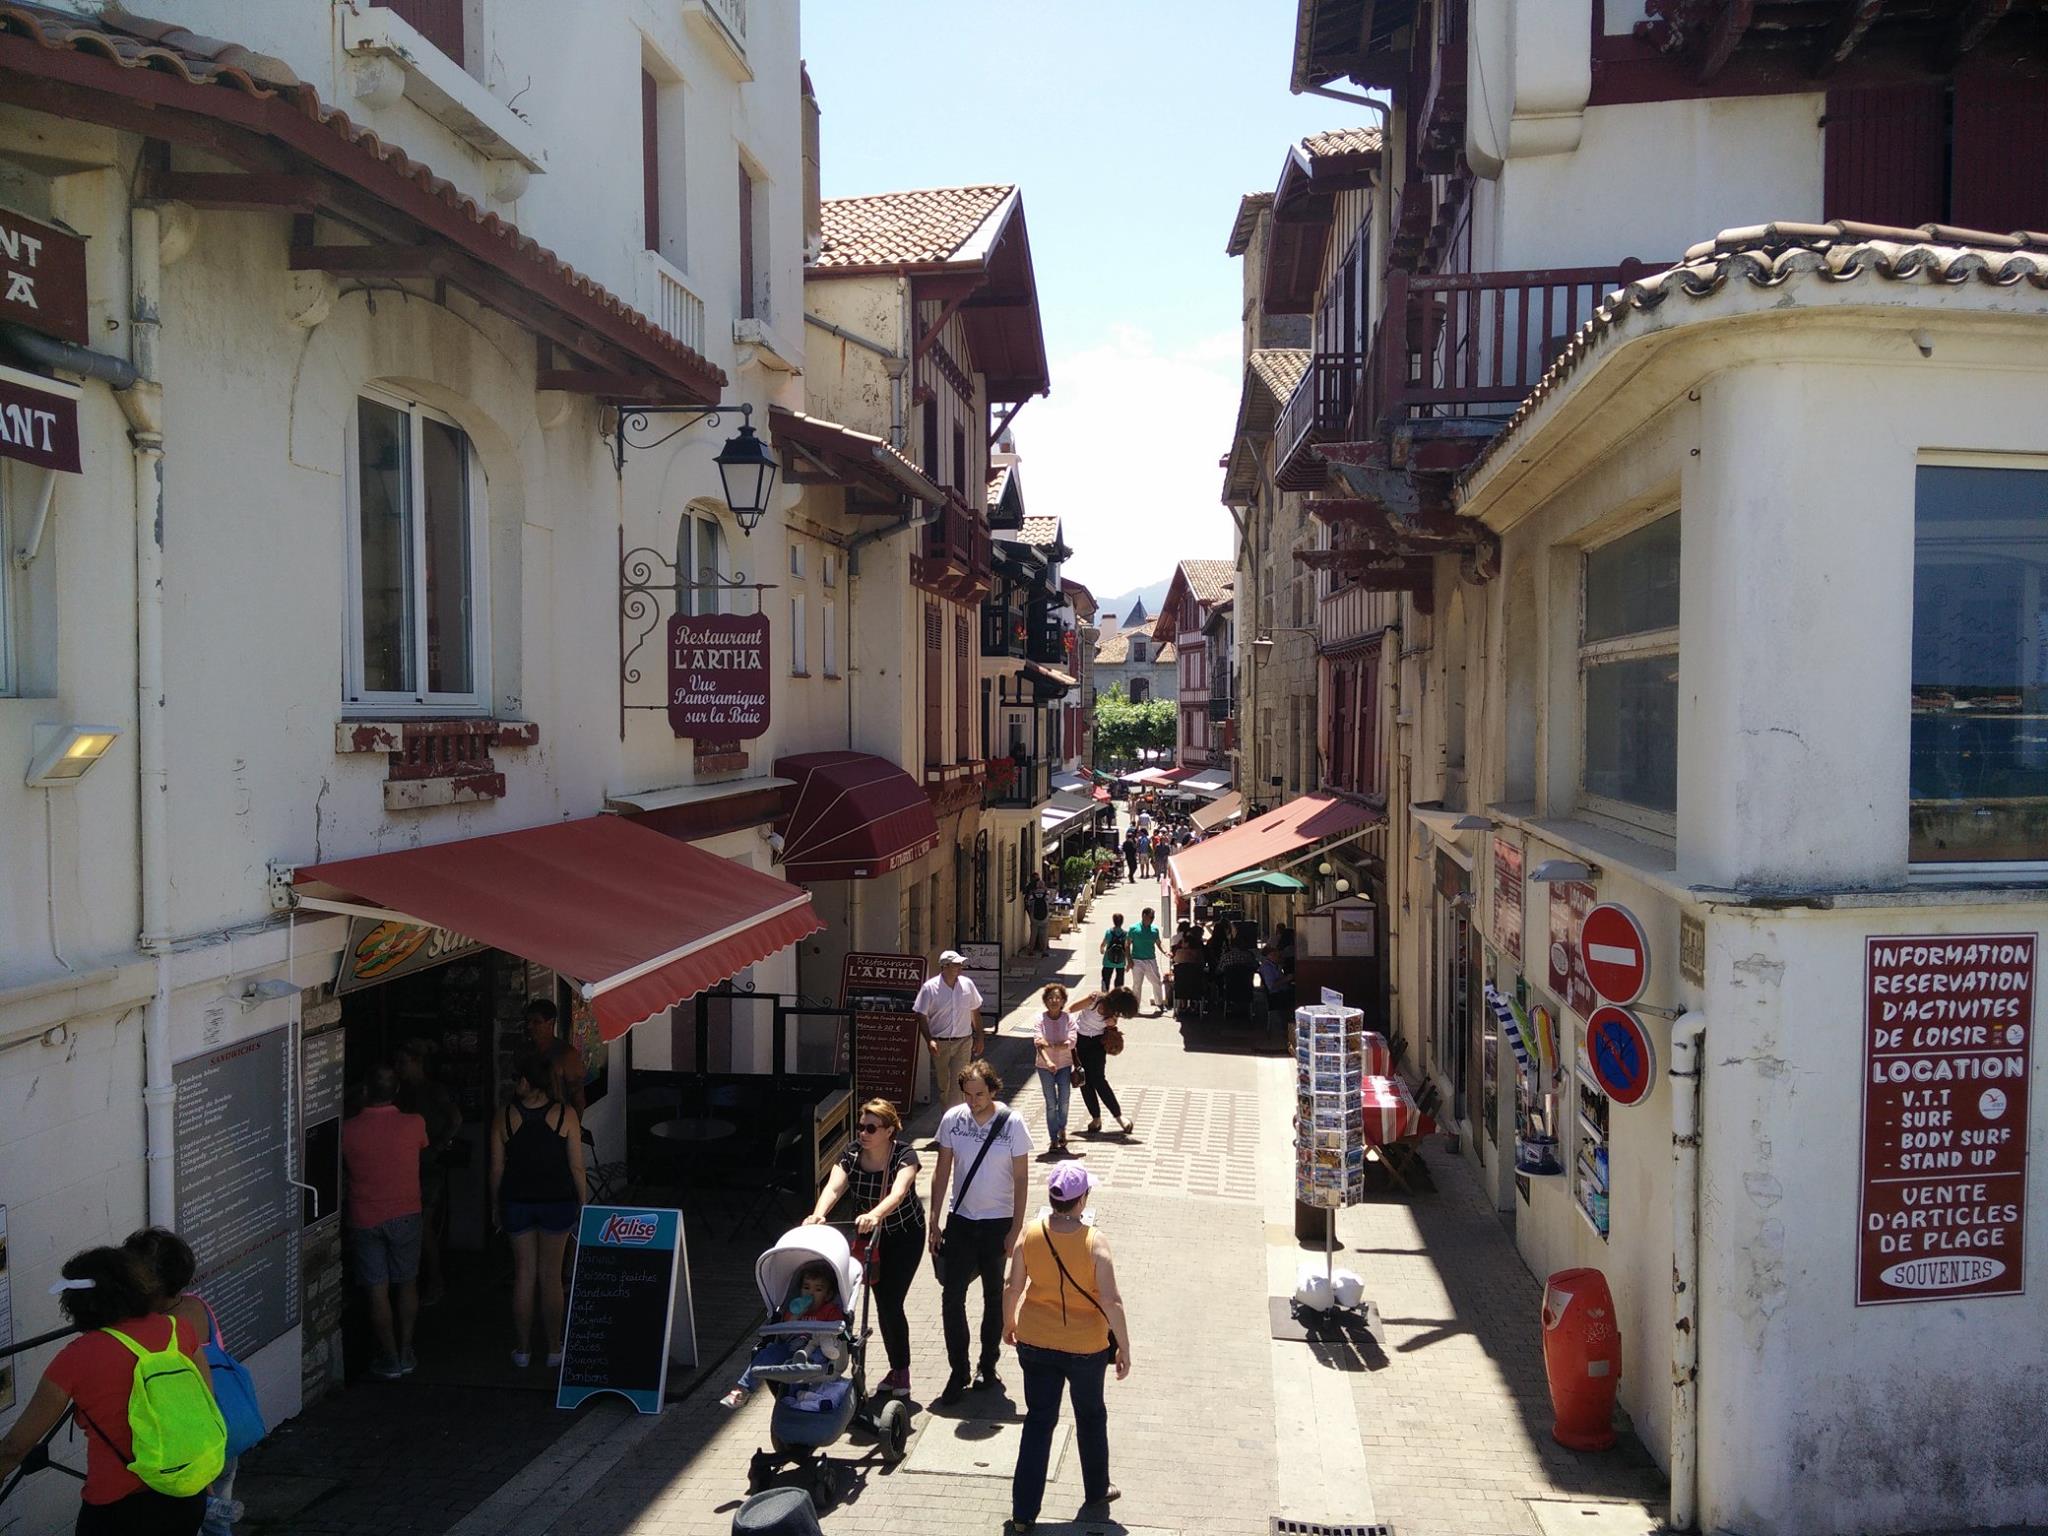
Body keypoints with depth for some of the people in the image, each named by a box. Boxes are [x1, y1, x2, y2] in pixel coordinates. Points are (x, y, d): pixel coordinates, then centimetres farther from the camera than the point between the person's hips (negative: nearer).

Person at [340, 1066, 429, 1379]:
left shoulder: (348, 1130, -12)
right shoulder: (414, 1125, -11)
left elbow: (343, 1168, 7)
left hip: (364, 1220, -1)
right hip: (405, 1215, 1)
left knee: (377, 1291, 6)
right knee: (407, 1284, 14)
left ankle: (389, 1360, 12)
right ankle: (405, 1354, 20)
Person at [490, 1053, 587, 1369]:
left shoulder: (504, 1118, -7)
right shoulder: (565, 1115, -10)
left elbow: (497, 1169, -1)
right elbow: (577, 1167, -7)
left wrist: (495, 1206, 12)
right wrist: (583, 1202, 5)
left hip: (517, 1201, 1)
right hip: (558, 1201, -1)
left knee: (523, 1274, 12)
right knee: (551, 1276, 9)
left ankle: (523, 1349, 20)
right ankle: (554, 1349, 18)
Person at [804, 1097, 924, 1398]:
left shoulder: (904, 1156, -24)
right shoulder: (851, 1156, -15)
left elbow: (898, 1193, -43)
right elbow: (833, 1187, -32)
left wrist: (875, 1214, -63)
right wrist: (818, 1215, -53)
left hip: (905, 1235, -4)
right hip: (868, 1235, 4)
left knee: (890, 1304, -10)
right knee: (883, 1303, 7)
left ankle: (901, 1372, 8)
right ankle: (897, 1369, 25)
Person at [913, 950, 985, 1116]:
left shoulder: (967, 984, 0)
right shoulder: (930, 987, -9)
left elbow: (975, 1012, 11)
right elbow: (921, 1016, -7)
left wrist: (980, 1037, 11)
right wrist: (929, 1040, -17)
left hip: (963, 1042, 1)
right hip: (939, 1043, -1)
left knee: (958, 1083, -8)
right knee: (943, 1084, 13)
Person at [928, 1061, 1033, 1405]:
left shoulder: (1012, 1123, -13)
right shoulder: (952, 1119, -7)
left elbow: (1021, 1178, -8)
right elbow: (942, 1172, 2)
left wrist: (1016, 1229, -9)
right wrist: (934, 1222, 1)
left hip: (998, 1224, -2)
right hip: (960, 1221, 2)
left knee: (994, 1298, 12)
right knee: (952, 1298, -2)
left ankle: (987, 1365, 29)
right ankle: (958, 1372, 11)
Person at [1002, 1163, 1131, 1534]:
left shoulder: (1030, 1235, -13)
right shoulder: (1094, 1243, -22)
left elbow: (1013, 1288, -4)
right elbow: (1111, 1302, -20)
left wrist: (1008, 1323, 14)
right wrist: (1124, 1348, -7)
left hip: (1035, 1342, 2)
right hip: (1086, 1346, -2)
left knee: (1038, 1420, 14)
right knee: (1091, 1416, 22)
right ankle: (1096, 1494, 38)